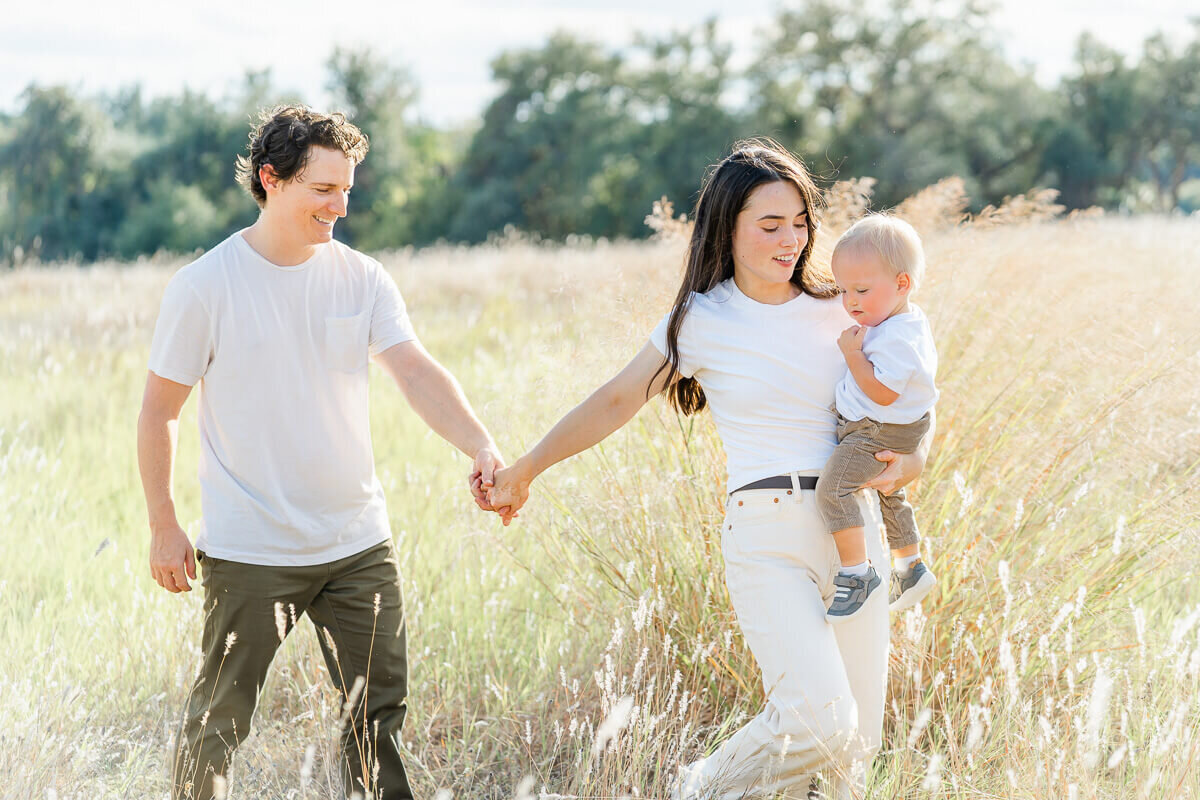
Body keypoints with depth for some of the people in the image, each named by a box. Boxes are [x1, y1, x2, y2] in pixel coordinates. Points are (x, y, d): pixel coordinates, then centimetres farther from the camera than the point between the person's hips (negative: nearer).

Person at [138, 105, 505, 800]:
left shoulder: (362, 279, 2)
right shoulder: (204, 287, -8)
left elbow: (416, 372, -10)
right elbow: (159, 412, -1)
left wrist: (481, 445, -26)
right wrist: (164, 527, -3)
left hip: (360, 543, 4)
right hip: (249, 552, -4)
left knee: (380, 713, 9)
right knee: (220, 717, 3)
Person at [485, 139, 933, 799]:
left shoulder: (837, 309, 10)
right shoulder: (703, 321, 2)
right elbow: (617, 400, 9)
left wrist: (914, 458, -3)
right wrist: (523, 471, 14)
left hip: (854, 527, 4)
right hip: (766, 538, -4)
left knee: (857, 745, 1)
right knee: (818, 722, -21)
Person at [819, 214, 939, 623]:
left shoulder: (895, 338, -28)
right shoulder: (910, 320, 4)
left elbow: (882, 392, -32)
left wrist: (852, 354, -26)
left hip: (879, 432, -11)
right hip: (890, 429, 11)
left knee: (832, 488, -24)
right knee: (888, 494, 30)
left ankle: (856, 574, -20)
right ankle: (911, 567, 48)